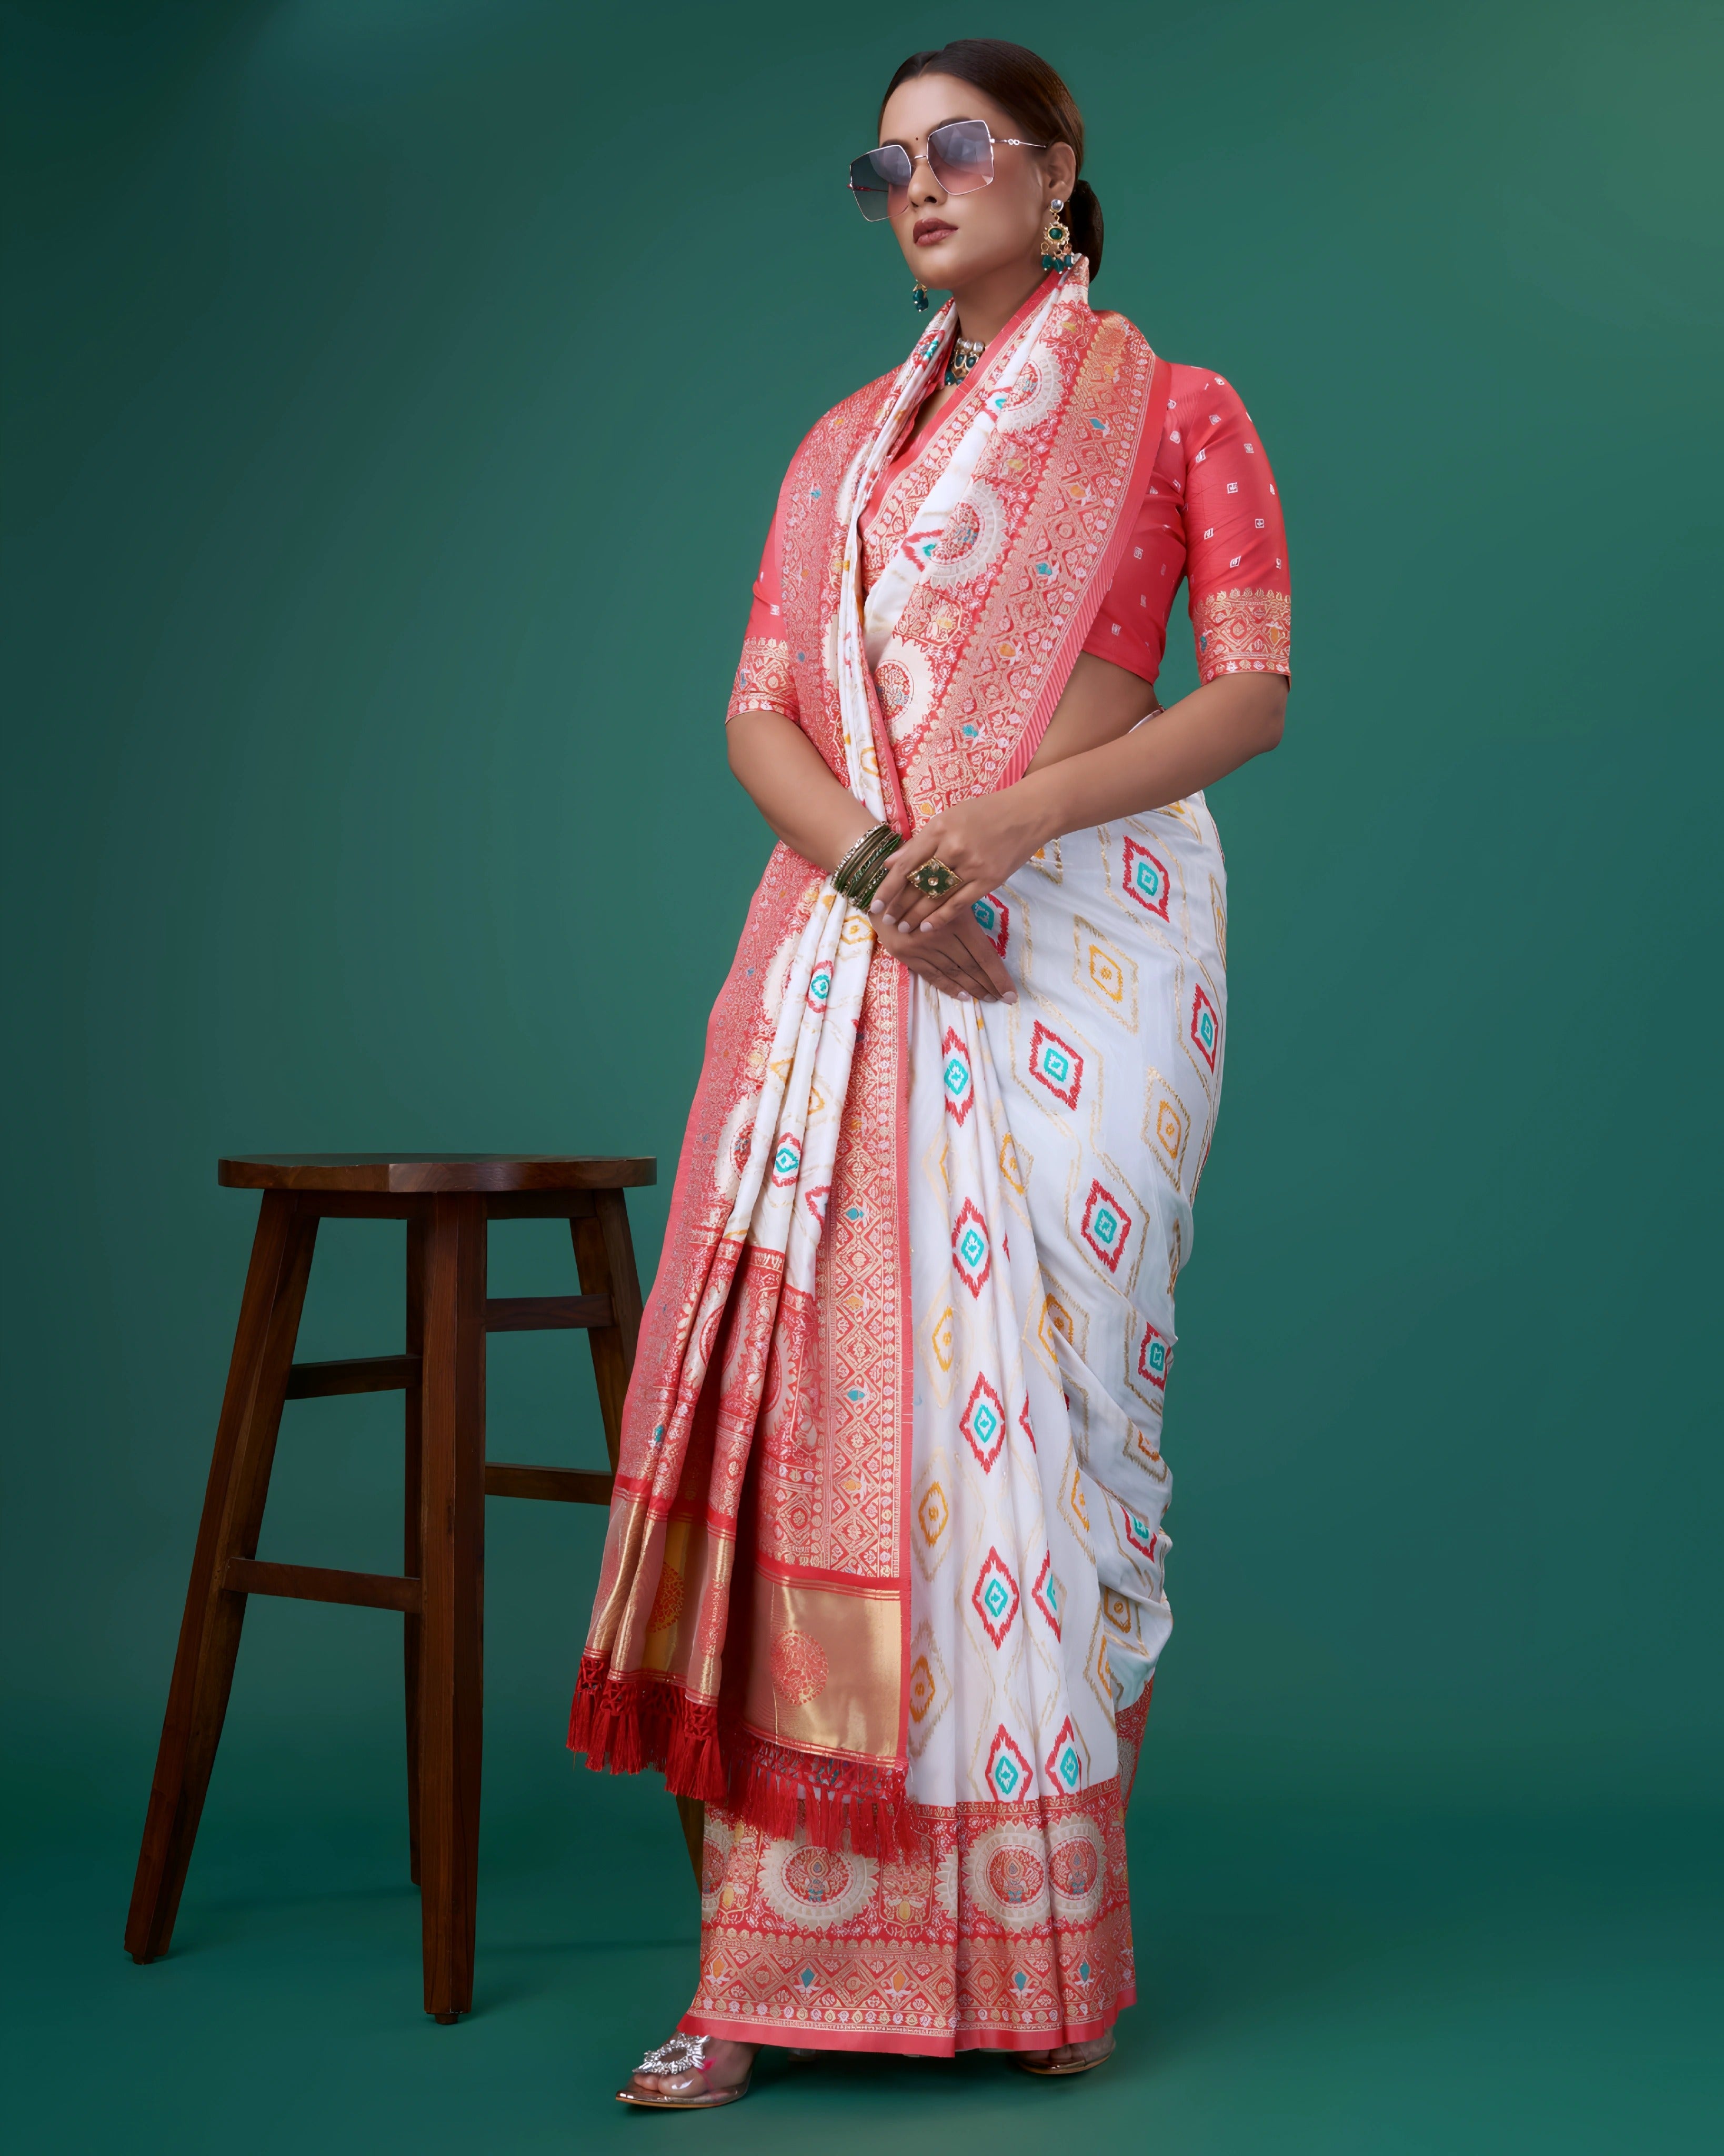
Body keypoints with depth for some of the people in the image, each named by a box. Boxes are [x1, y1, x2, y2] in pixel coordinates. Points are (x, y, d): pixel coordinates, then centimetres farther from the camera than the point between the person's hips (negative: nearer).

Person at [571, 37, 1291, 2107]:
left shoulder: (1175, 412, 9)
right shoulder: (848, 442, 19)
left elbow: (1252, 696, -2)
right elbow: (757, 714, 10)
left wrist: (1016, 814, -16)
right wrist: (871, 857, -11)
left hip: (1083, 942, -3)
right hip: (849, 937, 3)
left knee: (1033, 1397, -6)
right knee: (821, 1392, -5)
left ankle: (1045, 1953, 7)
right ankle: (771, 1962, -1)